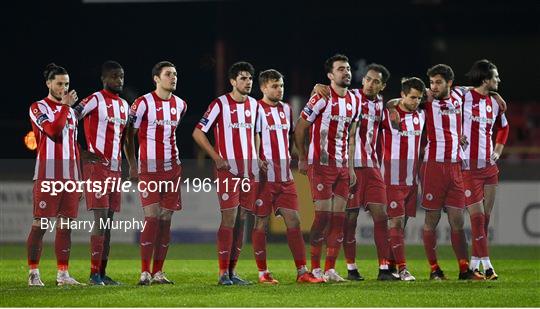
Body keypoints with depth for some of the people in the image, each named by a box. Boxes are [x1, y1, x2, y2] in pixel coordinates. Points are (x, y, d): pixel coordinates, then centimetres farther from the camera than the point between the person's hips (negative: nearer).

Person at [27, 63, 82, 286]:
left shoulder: (71, 110, 19)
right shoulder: (38, 108, -1)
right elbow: (53, 131, -18)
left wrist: (79, 177, 16)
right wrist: (65, 106, -12)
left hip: (70, 174, 6)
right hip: (48, 173, -6)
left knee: (65, 224, 5)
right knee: (40, 223, -7)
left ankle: (63, 274, 7)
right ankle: (33, 274, -4)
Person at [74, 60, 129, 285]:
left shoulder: (124, 105, 16)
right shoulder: (95, 100, -8)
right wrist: (85, 154, -18)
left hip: (115, 168, 8)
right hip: (97, 166, -8)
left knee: (108, 221, 7)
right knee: (101, 218, -13)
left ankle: (102, 273, 10)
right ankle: (94, 274, -14)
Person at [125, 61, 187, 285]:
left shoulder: (180, 105, 9)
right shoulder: (143, 103, -8)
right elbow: (128, 134, -1)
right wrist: (132, 164, -2)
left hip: (172, 168, 5)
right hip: (149, 168, -5)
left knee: (166, 220, 3)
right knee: (152, 217, -13)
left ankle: (158, 272, 8)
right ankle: (145, 273, -10)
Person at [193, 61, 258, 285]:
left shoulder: (253, 104, 12)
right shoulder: (220, 104, -6)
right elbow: (198, 133, -5)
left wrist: (258, 157, 11)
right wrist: (217, 158, -11)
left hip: (249, 171, 6)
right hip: (228, 169, -6)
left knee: (242, 219, 5)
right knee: (229, 218, -10)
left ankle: (232, 270, 10)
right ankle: (223, 273, -8)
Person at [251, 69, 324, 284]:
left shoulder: (286, 109, 14)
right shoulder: (257, 109, -6)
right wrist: (257, 160, -23)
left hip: (285, 177, 6)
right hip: (264, 176, -6)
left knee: (293, 220, 1)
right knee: (261, 223, 1)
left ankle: (302, 272, 1)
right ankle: (262, 273, 7)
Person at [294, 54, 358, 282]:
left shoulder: (353, 100, 11)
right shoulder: (321, 98, -10)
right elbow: (300, 129, -4)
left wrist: (350, 166, 14)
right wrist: (302, 159, -2)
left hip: (342, 167, 7)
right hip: (321, 165, -6)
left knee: (339, 217, 2)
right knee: (323, 216, -9)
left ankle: (330, 269, 6)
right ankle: (315, 268, -1)